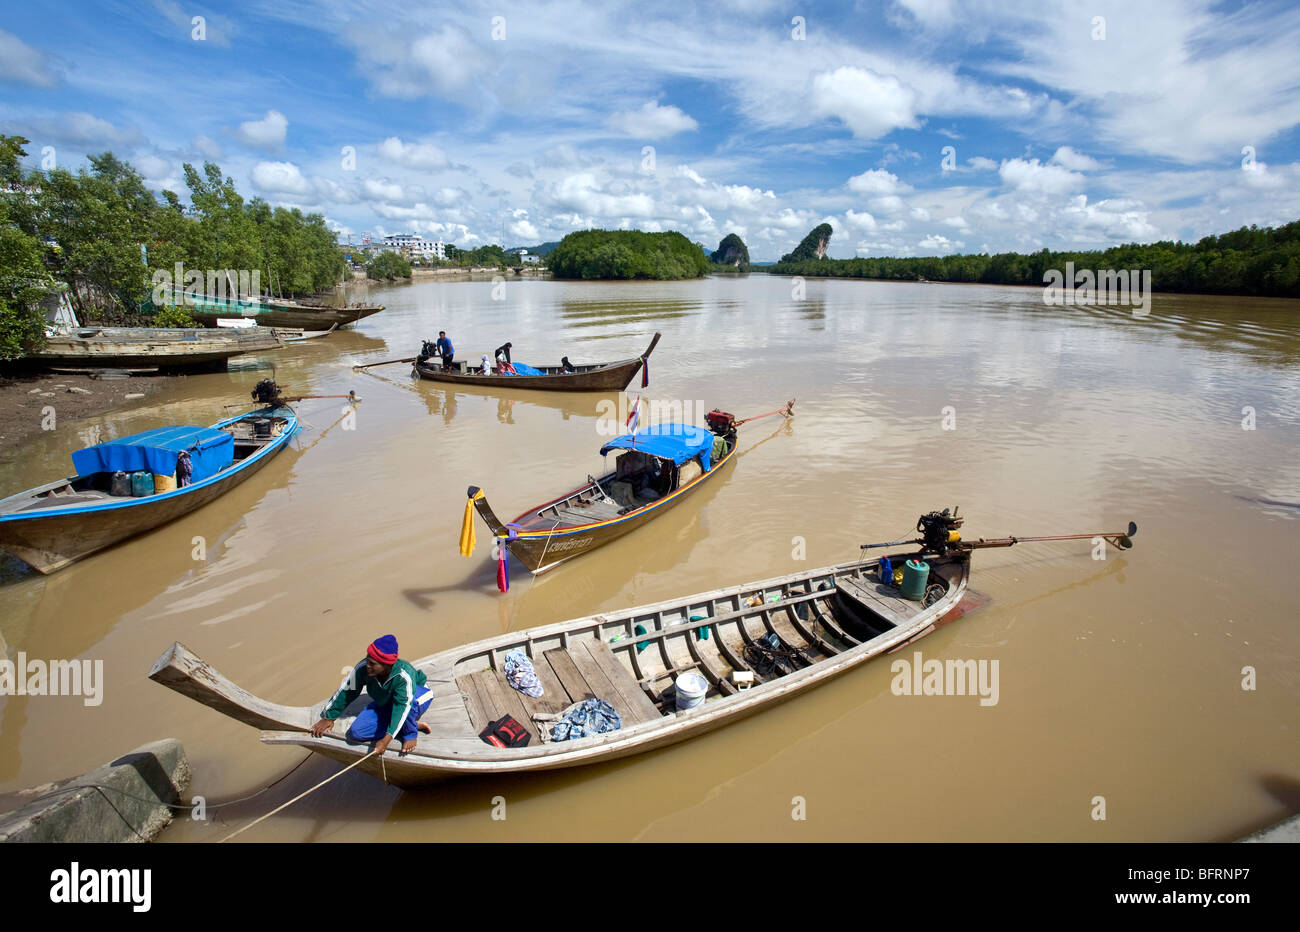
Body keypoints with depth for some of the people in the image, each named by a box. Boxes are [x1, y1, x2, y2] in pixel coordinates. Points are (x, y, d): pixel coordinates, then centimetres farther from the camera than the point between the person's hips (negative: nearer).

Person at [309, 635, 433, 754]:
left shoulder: (404, 676, -37)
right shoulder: (363, 668, -24)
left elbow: (401, 708, -39)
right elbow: (346, 692, -9)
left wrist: (387, 739, -45)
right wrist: (328, 717, -1)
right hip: (384, 706, 6)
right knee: (356, 732, -16)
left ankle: (411, 733, -11)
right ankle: (415, 725, -8)